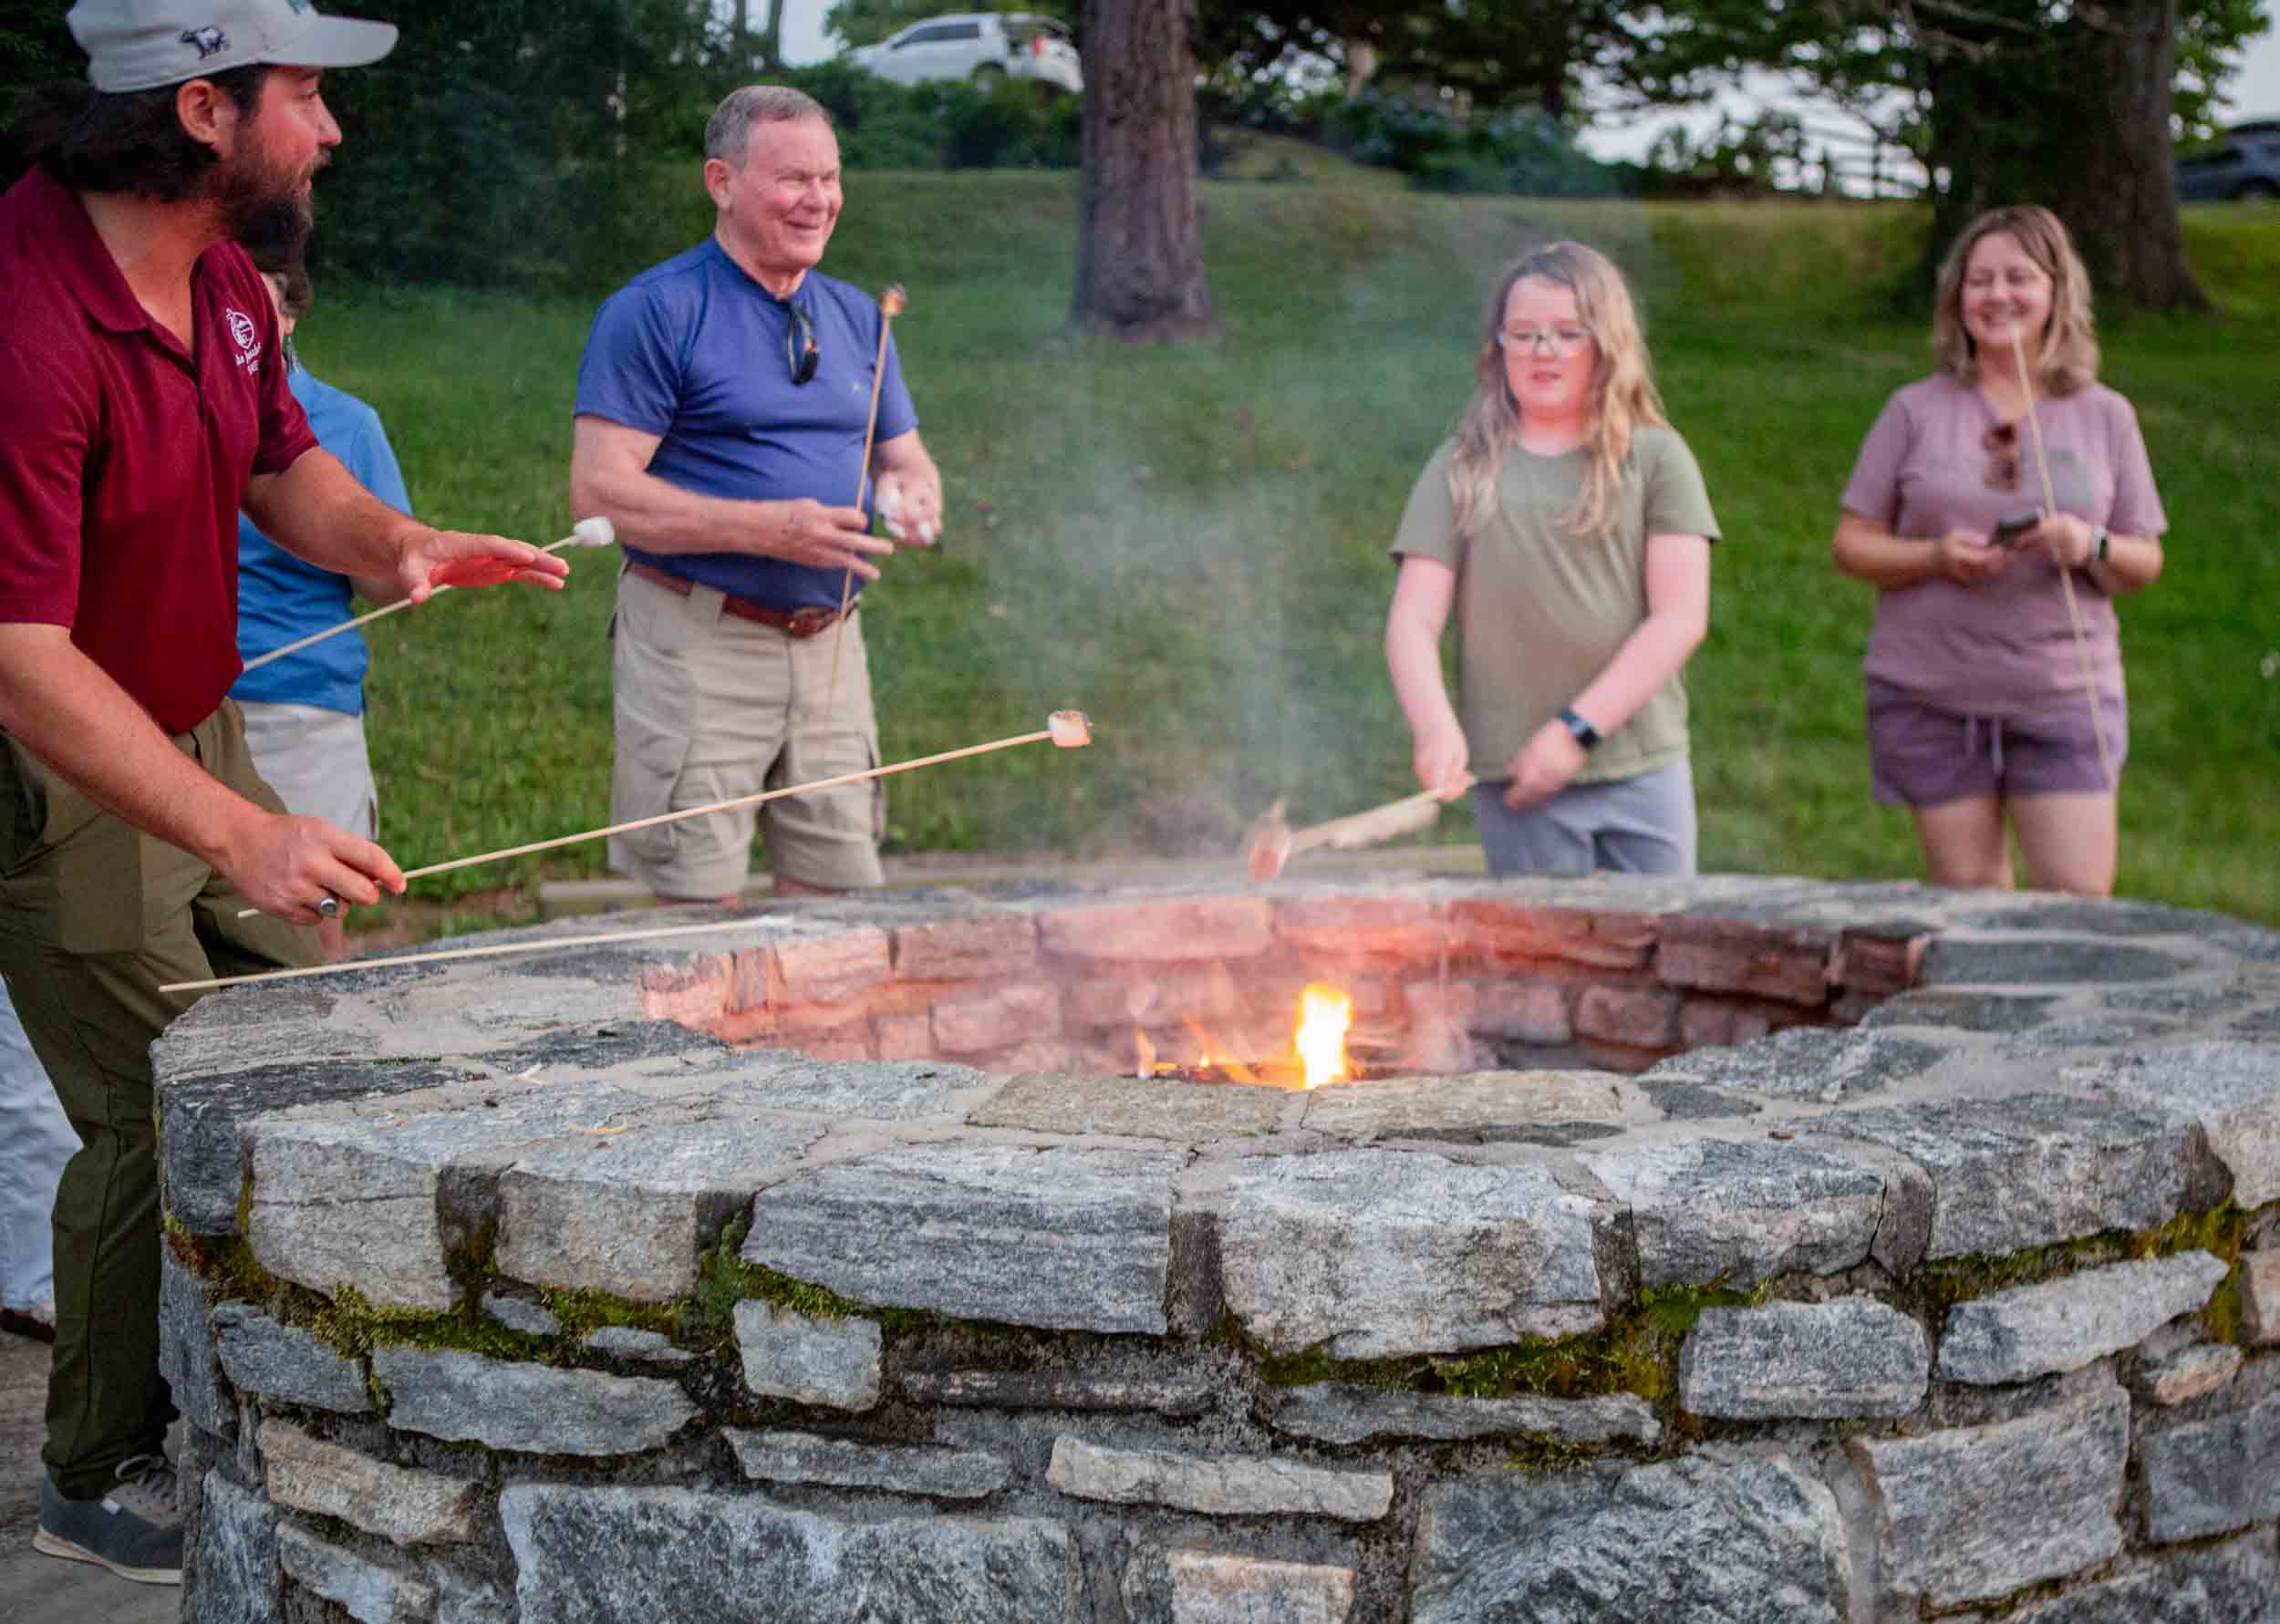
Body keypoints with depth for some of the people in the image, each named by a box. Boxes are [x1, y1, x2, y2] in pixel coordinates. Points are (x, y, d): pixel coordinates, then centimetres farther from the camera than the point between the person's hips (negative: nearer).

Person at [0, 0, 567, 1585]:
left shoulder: (222, 276, 0)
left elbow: (286, 468, 15)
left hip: (194, 735, 9)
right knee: (160, 1113, -6)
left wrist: (392, 539, -9)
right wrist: (242, 835, -39)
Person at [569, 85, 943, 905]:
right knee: (699, 905, -4)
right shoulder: (653, 312, -7)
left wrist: (912, 498, -5)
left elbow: (907, 461, 21)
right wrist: (769, 528, -22)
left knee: (838, 897, 9)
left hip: (829, 645, 6)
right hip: (699, 646, -6)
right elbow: (600, 490, -14)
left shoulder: (858, 317, 14)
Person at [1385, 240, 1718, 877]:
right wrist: (1436, 728, -18)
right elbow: (1413, 621, 1)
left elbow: (1681, 617, -3)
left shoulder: (1655, 458, 5)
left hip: (1645, 770, 0)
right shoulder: (1463, 471, 8)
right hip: (1513, 777, 0)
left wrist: (1579, 729, -11)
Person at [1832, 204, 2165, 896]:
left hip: (2064, 692, 0)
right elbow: (1852, 544, 4)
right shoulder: (1917, 411, 5)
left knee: (2081, 901, -6)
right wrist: (1936, 557, -14)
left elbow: (2145, 561, 10)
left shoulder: (2105, 416, 7)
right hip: (1931, 699, 0)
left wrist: (2091, 548, -13)